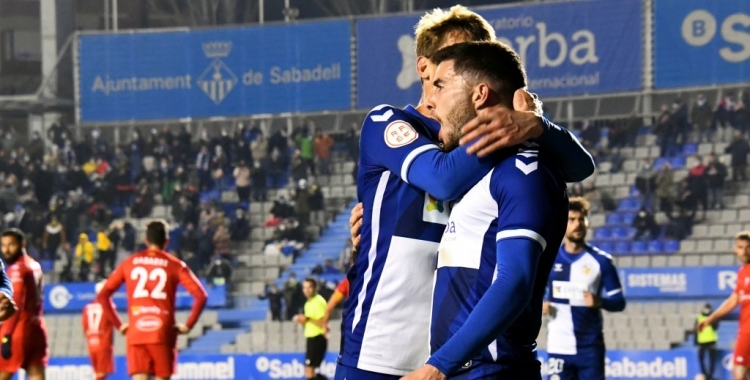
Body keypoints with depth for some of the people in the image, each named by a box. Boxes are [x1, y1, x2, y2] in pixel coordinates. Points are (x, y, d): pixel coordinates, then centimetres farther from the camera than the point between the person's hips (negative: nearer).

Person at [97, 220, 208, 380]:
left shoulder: (129, 263, 10)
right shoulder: (174, 265, 4)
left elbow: (102, 296, 9)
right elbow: (201, 296, -7)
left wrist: (118, 325, 11)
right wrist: (188, 325, 0)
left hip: (136, 334, 1)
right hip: (163, 333, -1)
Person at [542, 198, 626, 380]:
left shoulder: (601, 260, 0)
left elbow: (619, 301, 0)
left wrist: (600, 302, -20)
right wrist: (539, 305, -6)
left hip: (590, 346, -1)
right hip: (559, 346, 1)